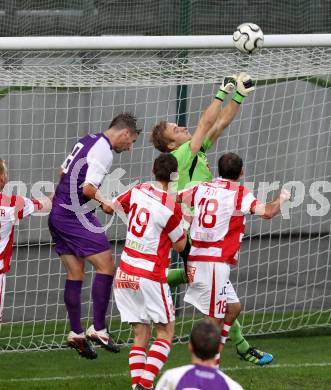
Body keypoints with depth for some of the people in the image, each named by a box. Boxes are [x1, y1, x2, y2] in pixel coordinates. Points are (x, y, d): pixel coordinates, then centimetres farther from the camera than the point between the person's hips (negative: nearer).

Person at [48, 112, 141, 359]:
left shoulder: (87, 141, 14)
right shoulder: (104, 152, -15)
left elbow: (62, 172, 23)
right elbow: (88, 189, -21)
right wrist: (104, 204, -5)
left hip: (58, 214, 10)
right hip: (76, 216, -10)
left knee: (75, 274, 12)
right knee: (106, 267, -6)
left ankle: (76, 334, 13)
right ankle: (98, 329, -8)